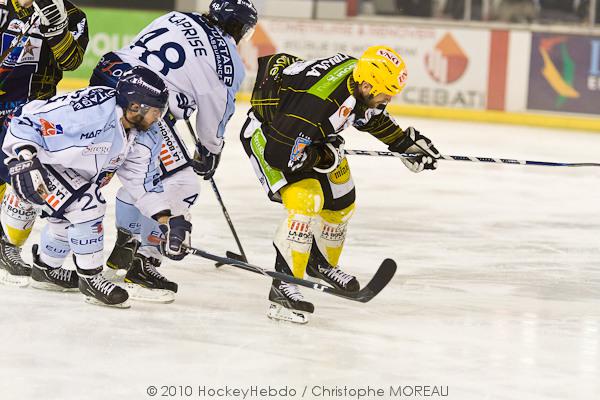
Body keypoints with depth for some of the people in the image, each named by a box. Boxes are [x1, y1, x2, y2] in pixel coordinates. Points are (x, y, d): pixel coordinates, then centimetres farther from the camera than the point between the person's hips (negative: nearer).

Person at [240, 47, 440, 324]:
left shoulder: (360, 75, -15)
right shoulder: (317, 103, -41)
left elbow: (371, 115, 11)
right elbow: (279, 154, -35)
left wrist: (405, 143, 11)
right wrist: (326, 157, -22)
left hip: (308, 134, 9)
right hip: (267, 132, -9)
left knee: (340, 201, 15)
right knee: (307, 200, -26)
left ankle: (322, 263, 41)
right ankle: (283, 287, -24)